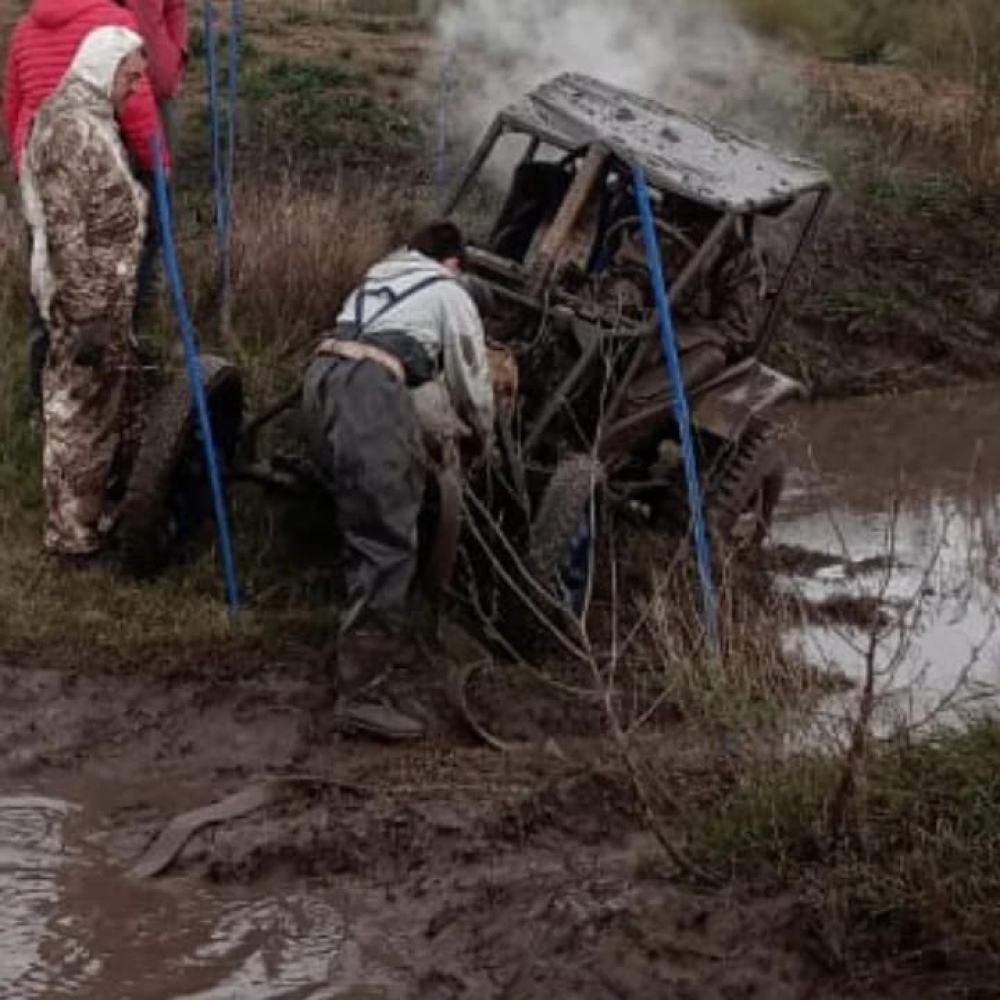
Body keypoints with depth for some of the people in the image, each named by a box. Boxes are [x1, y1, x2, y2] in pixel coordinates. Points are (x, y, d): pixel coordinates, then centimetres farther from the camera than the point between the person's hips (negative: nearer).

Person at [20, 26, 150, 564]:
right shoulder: (70, 126, -20)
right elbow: (67, 233, -24)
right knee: (81, 416, 0)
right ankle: (73, 535, 10)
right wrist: (88, 314, -24)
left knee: (116, 405, 20)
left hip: (108, 293, 10)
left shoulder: (93, 118, 12)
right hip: (86, 298, -10)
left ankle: (106, 511, 34)